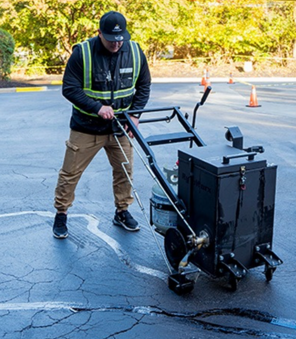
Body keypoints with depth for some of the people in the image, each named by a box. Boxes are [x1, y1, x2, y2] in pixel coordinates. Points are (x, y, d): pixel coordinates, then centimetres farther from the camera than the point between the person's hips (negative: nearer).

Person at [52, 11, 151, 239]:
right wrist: (97, 107, -24)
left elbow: (144, 86, 5)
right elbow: (69, 88, -14)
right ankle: (61, 214, 21)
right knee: (71, 172, 3)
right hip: (86, 127, -3)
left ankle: (122, 212, 30)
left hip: (120, 126, 3)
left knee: (125, 170, 11)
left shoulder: (135, 52, -6)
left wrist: (135, 115, -7)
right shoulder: (82, 52, -16)